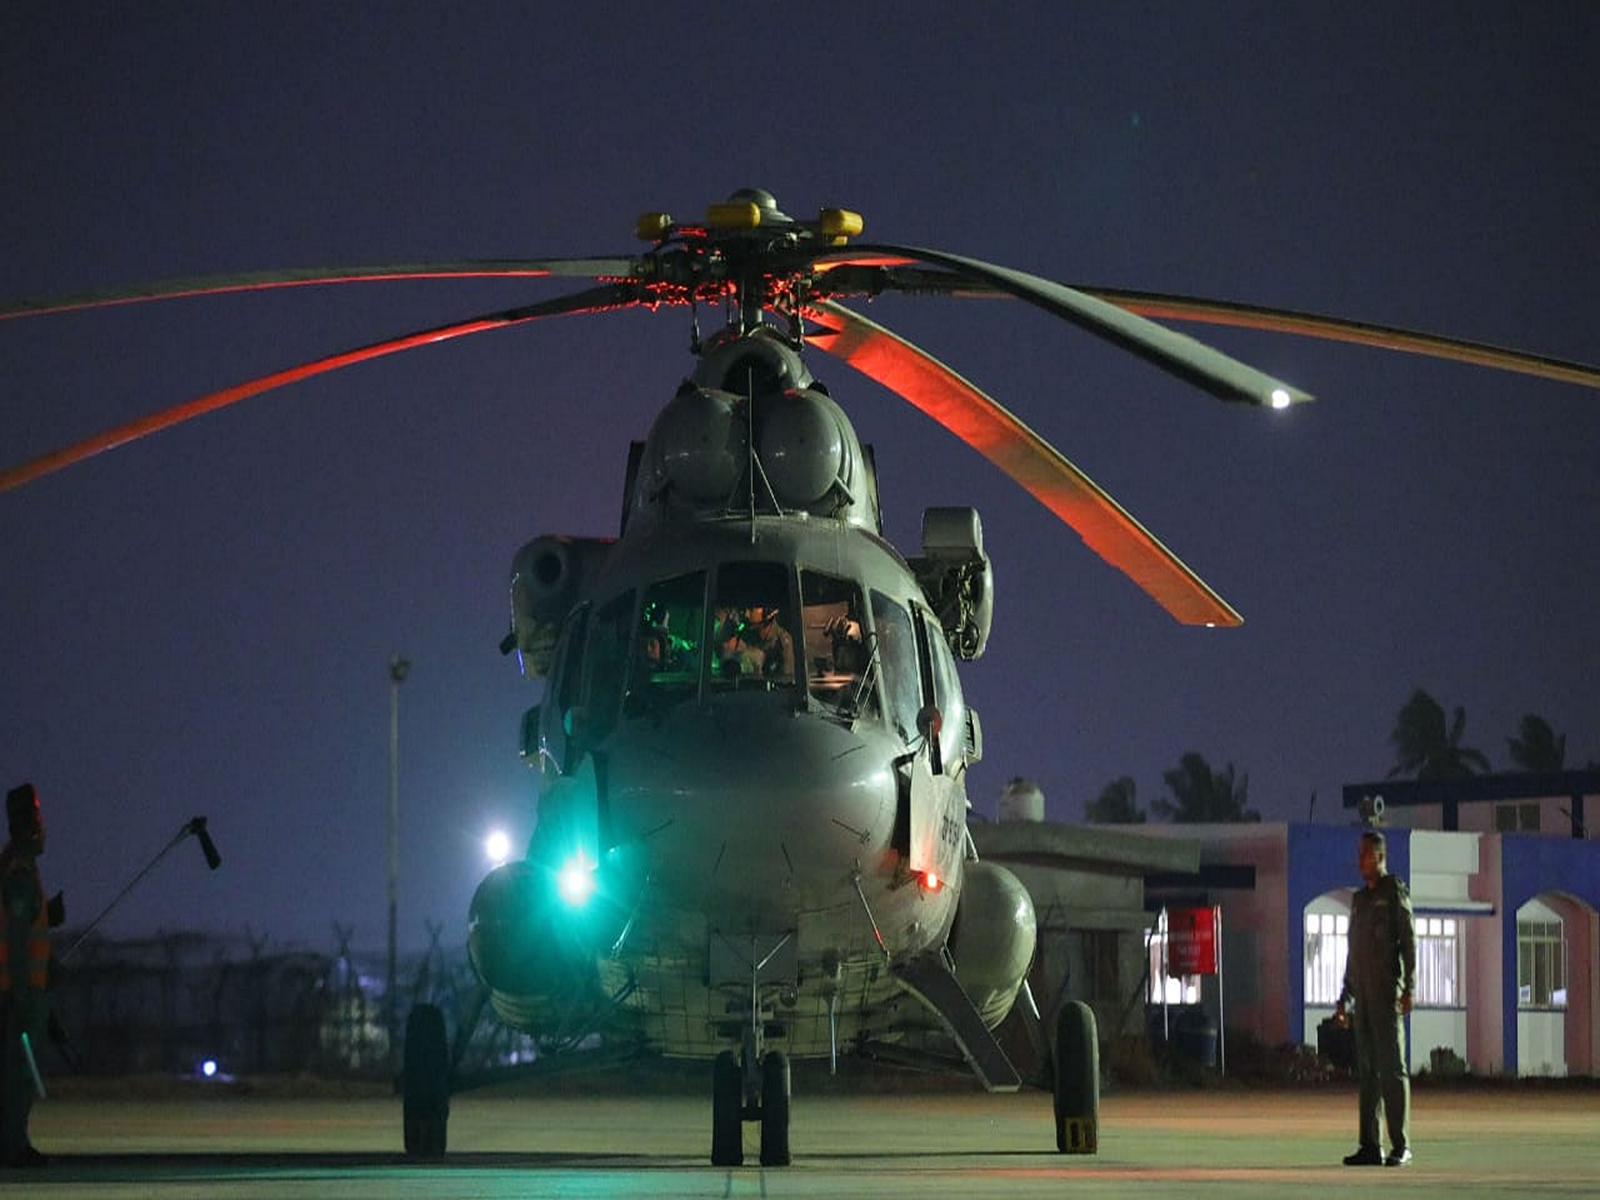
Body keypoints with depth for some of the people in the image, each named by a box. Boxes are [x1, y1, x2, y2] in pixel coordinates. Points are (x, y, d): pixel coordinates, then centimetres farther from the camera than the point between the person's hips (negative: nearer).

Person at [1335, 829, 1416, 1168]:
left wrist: (1408, 989, -19)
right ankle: (1370, 1146, 5)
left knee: (1392, 1066, -10)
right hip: (1362, 993, 8)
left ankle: (1401, 1145, -11)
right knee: (1367, 1069, 5)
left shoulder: (1395, 892, -3)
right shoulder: (1358, 899, 19)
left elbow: (1408, 943, -10)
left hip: (1387, 991, -8)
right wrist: (1343, 998, 19)